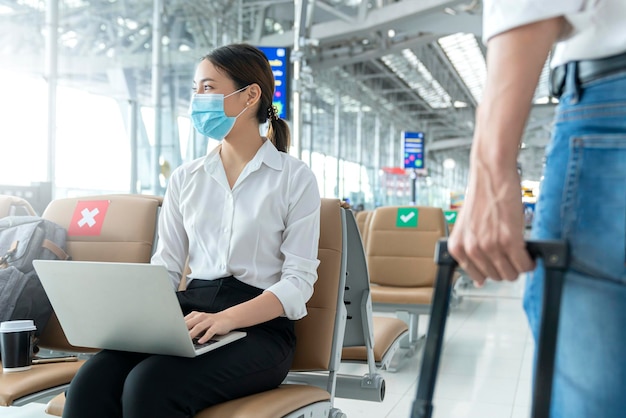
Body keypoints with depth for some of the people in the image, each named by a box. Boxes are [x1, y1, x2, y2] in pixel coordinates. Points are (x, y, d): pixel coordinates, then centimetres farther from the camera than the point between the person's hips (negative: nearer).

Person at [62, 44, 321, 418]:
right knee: (91, 384, -26)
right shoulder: (186, 178, 17)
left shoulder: (295, 177, 2)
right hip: (191, 313, 4)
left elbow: (299, 280, -6)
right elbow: (166, 266, 12)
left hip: (260, 326, -4)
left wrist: (227, 318, -22)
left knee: (150, 386, -32)